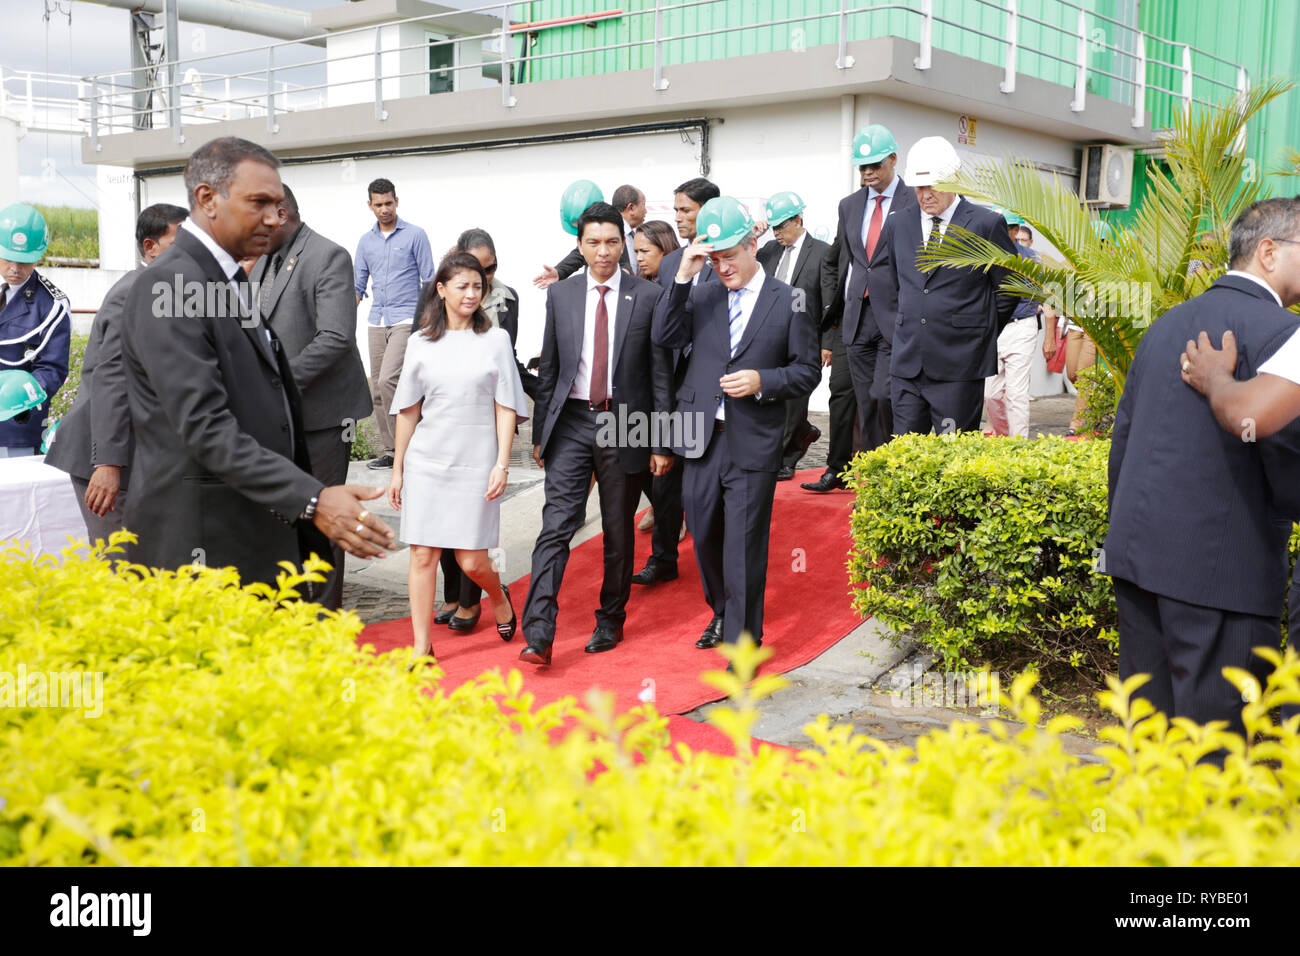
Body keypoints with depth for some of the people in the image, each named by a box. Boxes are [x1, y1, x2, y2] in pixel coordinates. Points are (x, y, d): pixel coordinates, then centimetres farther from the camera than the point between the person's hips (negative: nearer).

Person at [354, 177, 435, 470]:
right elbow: (358, 286, 17)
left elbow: (429, 281, -1)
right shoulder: (366, 241, 13)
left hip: (407, 319, -6)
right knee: (377, 390, 5)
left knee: (387, 380, -20)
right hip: (377, 322, 6)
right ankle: (389, 452, 14)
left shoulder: (415, 235, -1)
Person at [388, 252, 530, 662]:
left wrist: (502, 464, -6)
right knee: (423, 553, 0)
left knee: (471, 560, 0)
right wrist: (397, 469, 9)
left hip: (476, 460, -1)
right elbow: (408, 410, 10)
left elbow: (506, 408, 1)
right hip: (426, 459, 2)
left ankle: (499, 596, 33)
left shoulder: (496, 340, 3)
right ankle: (422, 647, 10)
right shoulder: (421, 343, 6)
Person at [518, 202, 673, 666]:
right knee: (556, 524, -8)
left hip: (625, 425, -1)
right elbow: (549, 369, 10)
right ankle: (538, 633, -10)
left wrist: (660, 442, -3)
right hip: (571, 423, 1)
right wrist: (540, 432, 8)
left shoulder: (648, 297, -1)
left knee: (619, 532, 10)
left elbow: (661, 374, 0)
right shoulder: (560, 295, 5)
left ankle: (610, 620, 26)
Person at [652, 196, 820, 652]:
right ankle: (721, 613, 41)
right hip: (701, 440, 4)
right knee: (705, 537, 17)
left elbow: (808, 370, 1)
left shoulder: (788, 300, -1)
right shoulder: (701, 294, 7)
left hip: (753, 444, -4)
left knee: (743, 547, -1)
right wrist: (683, 277, -14)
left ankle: (742, 642, 13)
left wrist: (762, 382, -16)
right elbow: (664, 337, -6)